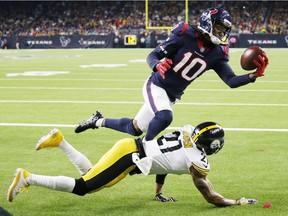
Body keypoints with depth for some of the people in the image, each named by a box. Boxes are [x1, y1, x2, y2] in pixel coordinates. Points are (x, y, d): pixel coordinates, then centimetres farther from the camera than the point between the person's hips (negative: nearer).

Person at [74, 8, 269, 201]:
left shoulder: (217, 53, -7)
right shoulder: (185, 35, -19)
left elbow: (231, 81, -11)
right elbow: (152, 56, -16)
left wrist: (254, 75, -27)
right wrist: (158, 65, -39)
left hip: (172, 96, 6)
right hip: (156, 86, -6)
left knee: (135, 129, 12)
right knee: (164, 117, -35)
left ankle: (98, 121, 35)